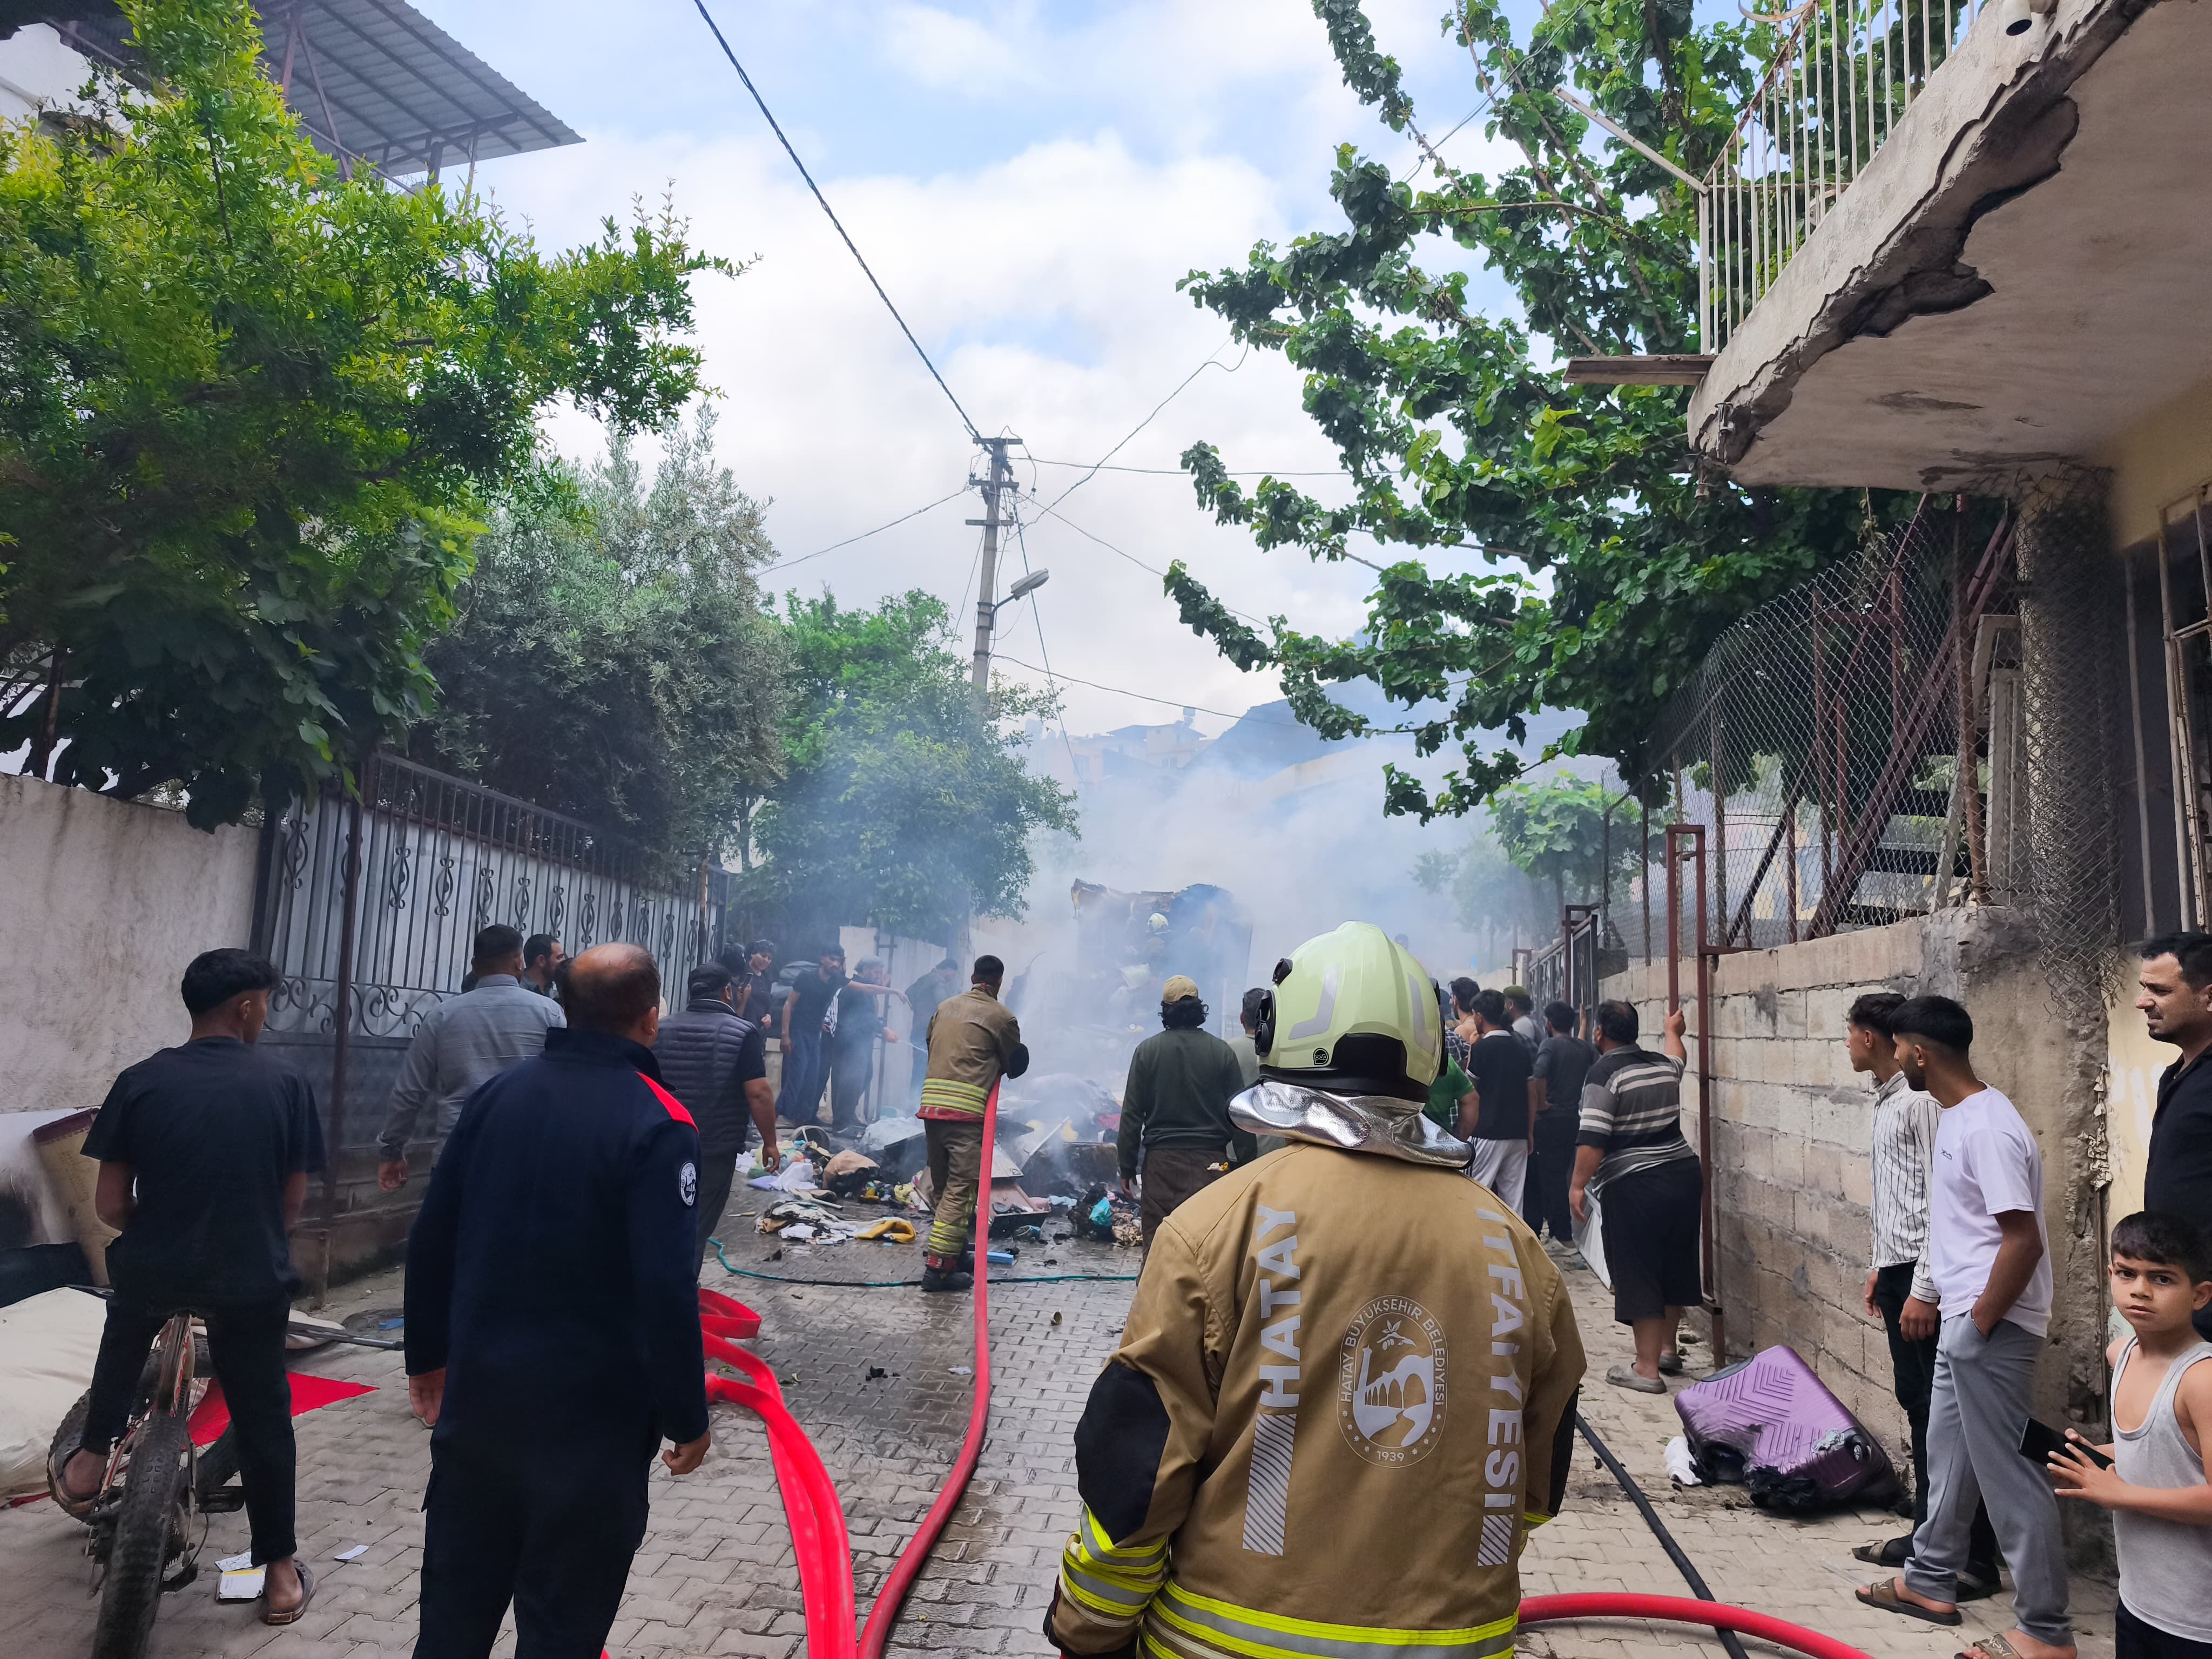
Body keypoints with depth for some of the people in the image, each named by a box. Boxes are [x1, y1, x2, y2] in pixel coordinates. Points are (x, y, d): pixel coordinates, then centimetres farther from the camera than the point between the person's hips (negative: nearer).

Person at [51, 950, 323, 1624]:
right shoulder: (285, 1083, -9)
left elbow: (109, 1204, -4)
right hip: (253, 1277, -1)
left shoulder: (141, 1082, -7)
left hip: (155, 1268, 2)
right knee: (262, 1417, 13)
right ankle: (281, 1574, 21)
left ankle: (89, 1463, 41)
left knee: (127, 1328, 38)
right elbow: (293, 1200, -2)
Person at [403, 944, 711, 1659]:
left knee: (455, 1599, 20)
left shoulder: (499, 1093, 0)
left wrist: (427, 1354, 19)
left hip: (477, 1392, 6)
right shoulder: (658, 1126, -18)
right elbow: (668, 1289, -22)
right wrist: (687, 1417, -10)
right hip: (592, 1412, -5)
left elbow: (430, 1239, 7)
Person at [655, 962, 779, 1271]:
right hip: (715, 1148, -4)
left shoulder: (662, 1028, 4)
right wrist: (770, 1142, -8)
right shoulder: (742, 1032, -11)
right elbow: (758, 1093, -17)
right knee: (697, 1224, 7)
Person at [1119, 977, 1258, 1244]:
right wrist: (1248, 1168, 7)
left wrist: (1127, 1168, 7)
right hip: (1211, 1161, 0)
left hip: (1161, 1161, 0)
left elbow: (1132, 1115, 0)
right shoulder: (1222, 1051, 0)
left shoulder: (1147, 1050, 0)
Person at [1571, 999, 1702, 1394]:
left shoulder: (1604, 1072, -13)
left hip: (1635, 1187, -8)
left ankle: (1647, 1368, 5)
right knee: (1674, 1264, 19)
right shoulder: (1663, 1064, 10)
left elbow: (1593, 1138, -21)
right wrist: (1673, 1030, 56)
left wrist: (1578, 1185, -15)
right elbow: (1677, 1058, 37)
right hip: (1685, 1173, 8)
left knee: (1638, 1275, 0)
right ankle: (1669, 1348, 34)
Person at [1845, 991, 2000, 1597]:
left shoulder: (1921, 1101, -18)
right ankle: (1928, 1536, 27)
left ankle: (1975, 1558, 7)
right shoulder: (1887, 1099, 13)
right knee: (1918, 1405, 16)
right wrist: (1881, 1266, 22)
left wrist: (1924, 1289, -21)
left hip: (1924, 1275, -10)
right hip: (1899, 1270, 10)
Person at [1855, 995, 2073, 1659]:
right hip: (1964, 1318, 10)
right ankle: (1931, 1583, 34)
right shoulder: (1957, 1117, 9)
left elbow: (2023, 1240, -25)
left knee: (2007, 1473, 0)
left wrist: (1980, 1325, -18)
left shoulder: (1987, 1129, -23)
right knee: (1949, 1454, 20)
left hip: (1993, 1327, -10)